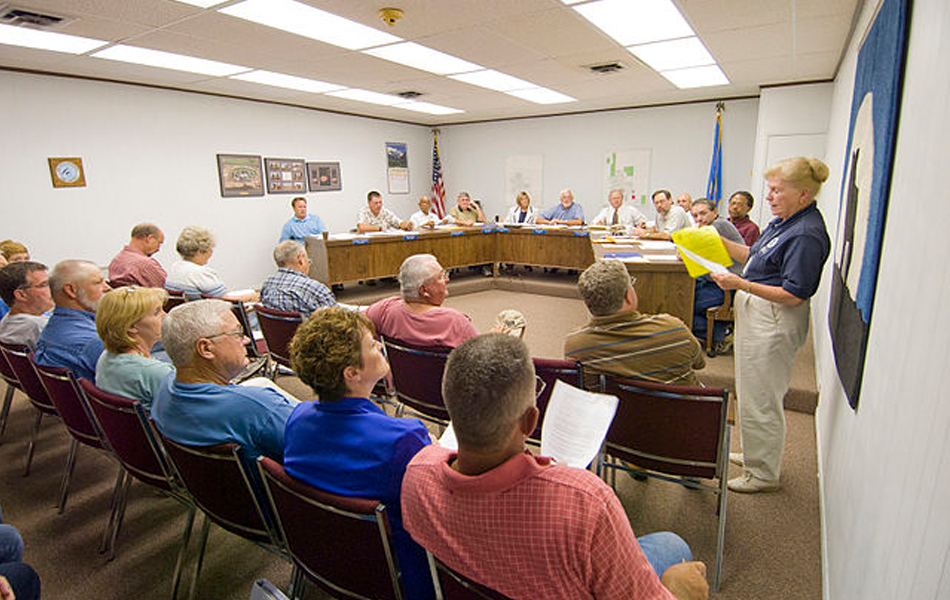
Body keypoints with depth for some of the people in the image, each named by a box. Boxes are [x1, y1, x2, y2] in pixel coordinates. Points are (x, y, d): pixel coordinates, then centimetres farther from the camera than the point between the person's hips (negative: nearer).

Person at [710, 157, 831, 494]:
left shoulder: (807, 234, -20)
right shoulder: (783, 222, 9)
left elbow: (795, 295, -23)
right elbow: (754, 257, 19)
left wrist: (741, 285, -26)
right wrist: (720, 242, 8)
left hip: (774, 322, -10)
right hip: (755, 314, 10)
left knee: (760, 399, 2)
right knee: (752, 393, 22)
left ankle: (764, 474, 20)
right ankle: (757, 454, 41)